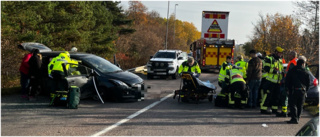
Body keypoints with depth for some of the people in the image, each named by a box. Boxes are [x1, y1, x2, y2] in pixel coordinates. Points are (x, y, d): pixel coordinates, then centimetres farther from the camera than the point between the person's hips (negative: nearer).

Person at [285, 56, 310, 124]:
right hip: (302, 91, 2)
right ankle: (297, 118, 17)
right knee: (300, 106, 12)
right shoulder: (306, 72, 4)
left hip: (293, 90, -2)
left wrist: (289, 89, 13)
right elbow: (308, 83, 9)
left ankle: (294, 118, -11)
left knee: (293, 105, -1)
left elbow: (287, 82, 2)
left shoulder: (291, 71, 1)